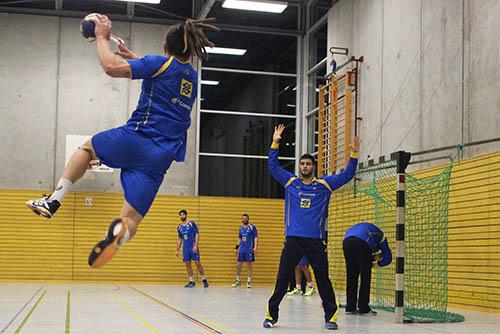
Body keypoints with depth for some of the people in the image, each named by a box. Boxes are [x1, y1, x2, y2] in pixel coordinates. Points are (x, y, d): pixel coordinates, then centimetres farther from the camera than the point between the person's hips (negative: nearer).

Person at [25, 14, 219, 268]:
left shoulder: (160, 63, -1)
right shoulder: (192, 77, 19)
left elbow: (111, 66, -11)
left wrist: (102, 37, 4)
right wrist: (135, 58, 43)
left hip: (136, 139, -4)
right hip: (160, 158, 4)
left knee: (87, 148, 28)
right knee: (131, 221, 2)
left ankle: (53, 200, 15)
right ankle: (120, 230, -37)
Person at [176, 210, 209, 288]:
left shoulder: (192, 224, -5)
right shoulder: (179, 227, 10)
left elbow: (197, 235, -8)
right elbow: (179, 239, 18)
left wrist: (196, 245, -18)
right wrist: (177, 250, 14)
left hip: (193, 247, -5)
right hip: (185, 248, 5)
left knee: (197, 263, -5)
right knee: (187, 264, 3)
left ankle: (204, 279, 7)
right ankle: (191, 282, 9)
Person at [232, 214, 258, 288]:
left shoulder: (252, 227, -4)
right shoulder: (241, 228, 12)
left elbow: (256, 237, -7)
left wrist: (255, 247, -17)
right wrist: (237, 246, 14)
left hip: (249, 250, -5)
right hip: (241, 250, 5)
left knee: (249, 265, 1)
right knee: (238, 265, 7)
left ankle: (249, 281, 9)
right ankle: (238, 280, 21)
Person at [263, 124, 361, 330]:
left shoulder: (324, 184, 8)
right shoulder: (290, 182, 10)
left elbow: (347, 175, 11)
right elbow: (272, 166, 11)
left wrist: (354, 153, 1)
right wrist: (275, 143, 4)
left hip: (316, 240, 0)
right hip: (293, 239, 0)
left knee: (323, 279, 4)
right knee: (282, 279, 1)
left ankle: (331, 316, 12)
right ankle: (272, 314, 8)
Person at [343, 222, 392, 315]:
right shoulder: (380, 235, 29)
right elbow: (388, 259, 23)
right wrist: (376, 263, 40)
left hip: (346, 241, 5)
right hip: (362, 244, -5)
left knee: (351, 277, 15)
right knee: (365, 278, 8)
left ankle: (350, 307, 18)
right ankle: (363, 308, 8)